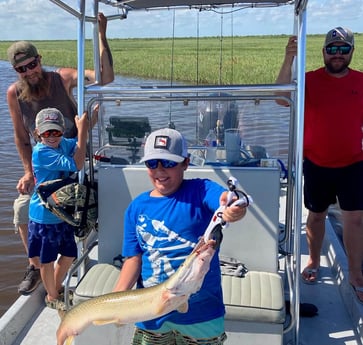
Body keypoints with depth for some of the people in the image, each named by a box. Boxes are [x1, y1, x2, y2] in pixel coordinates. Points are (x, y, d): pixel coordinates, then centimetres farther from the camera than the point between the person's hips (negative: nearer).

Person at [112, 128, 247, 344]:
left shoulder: (200, 191, -9)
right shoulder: (137, 208, 1)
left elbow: (225, 199, -30)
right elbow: (134, 258, 1)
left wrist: (235, 210, -53)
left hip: (201, 311, -3)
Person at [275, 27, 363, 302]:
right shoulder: (311, 80, -6)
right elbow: (282, 98, -24)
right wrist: (289, 60, -34)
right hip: (317, 164, -1)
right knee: (316, 216, 14)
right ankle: (314, 262, 35)